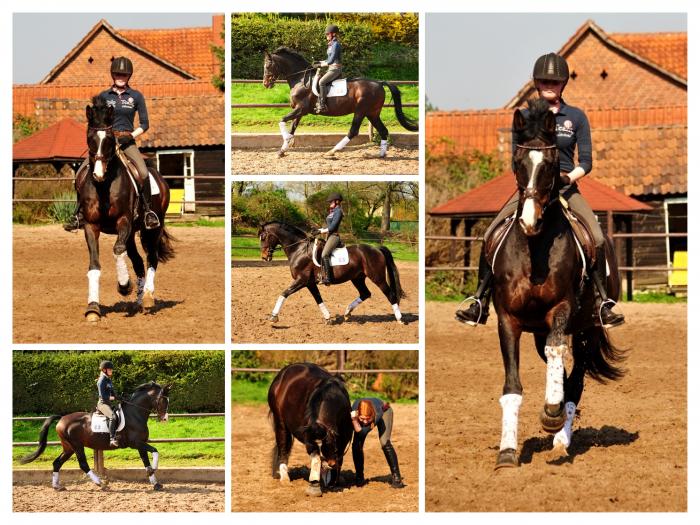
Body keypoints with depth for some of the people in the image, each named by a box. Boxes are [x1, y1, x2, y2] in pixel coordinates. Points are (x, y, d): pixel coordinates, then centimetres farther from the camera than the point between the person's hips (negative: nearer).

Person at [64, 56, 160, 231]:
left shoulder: (136, 96, 5)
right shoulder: (103, 96, 9)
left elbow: (144, 124, 5)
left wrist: (131, 136, -9)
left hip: (127, 142, -2)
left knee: (143, 173, -28)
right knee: (81, 173, -16)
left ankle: (147, 211, -10)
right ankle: (79, 213, -1)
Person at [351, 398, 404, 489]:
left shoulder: (378, 414, -46)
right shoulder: (354, 409, -40)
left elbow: (362, 432, -45)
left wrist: (354, 420, -59)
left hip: (384, 410, -3)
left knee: (385, 443, -21)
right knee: (356, 445, -10)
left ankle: (396, 477, -12)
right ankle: (359, 477, 10)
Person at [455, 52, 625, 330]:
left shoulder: (576, 117, 5)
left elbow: (586, 161, 3)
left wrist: (569, 177, -17)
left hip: (566, 188, -1)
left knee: (598, 239, -22)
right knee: (489, 237, -15)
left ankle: (603, 304, -12)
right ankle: (480, 303, -5)